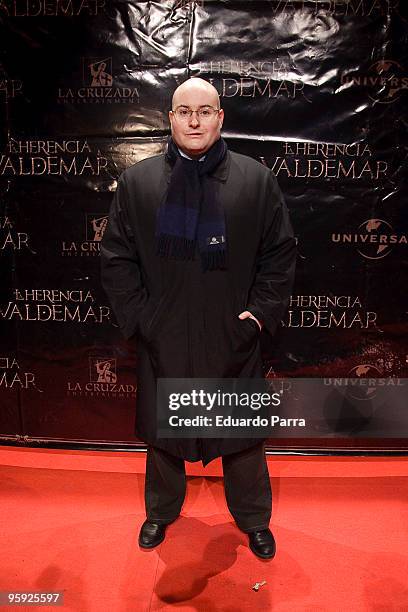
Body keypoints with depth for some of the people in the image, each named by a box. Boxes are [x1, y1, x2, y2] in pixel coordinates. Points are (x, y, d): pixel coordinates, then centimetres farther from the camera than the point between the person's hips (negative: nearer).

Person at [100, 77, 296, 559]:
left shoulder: (257, 180, -1)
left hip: (233, 339, 0)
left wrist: (260, 312, -5)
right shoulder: (136, 181, 1)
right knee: (161, 429, 18)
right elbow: (116, 257, 2)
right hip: (161, 339, 1)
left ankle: (254, 519, 39)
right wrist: (138, 316, -5)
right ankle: (161, 510, 44)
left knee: (243, 432, 14)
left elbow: (280, 252, 3)